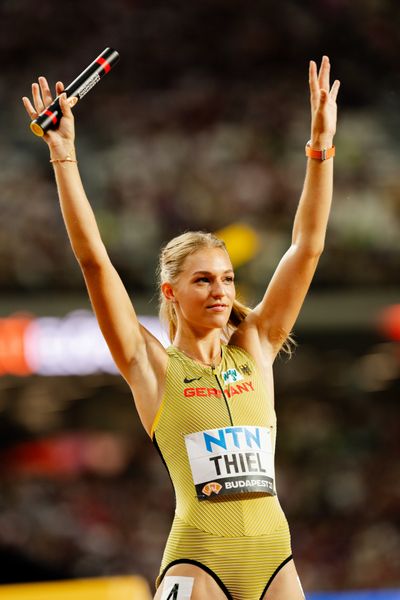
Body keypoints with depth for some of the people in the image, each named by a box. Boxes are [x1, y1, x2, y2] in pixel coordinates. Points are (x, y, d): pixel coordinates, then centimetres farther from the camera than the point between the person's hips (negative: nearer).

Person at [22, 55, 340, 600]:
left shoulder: (255, 349, 12)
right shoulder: (153, 367, 3)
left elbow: (307, 247, 11)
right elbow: (94, 259, -4)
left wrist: (321, 145, 5)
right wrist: (63, 153, -8)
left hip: (274, 555, 4)